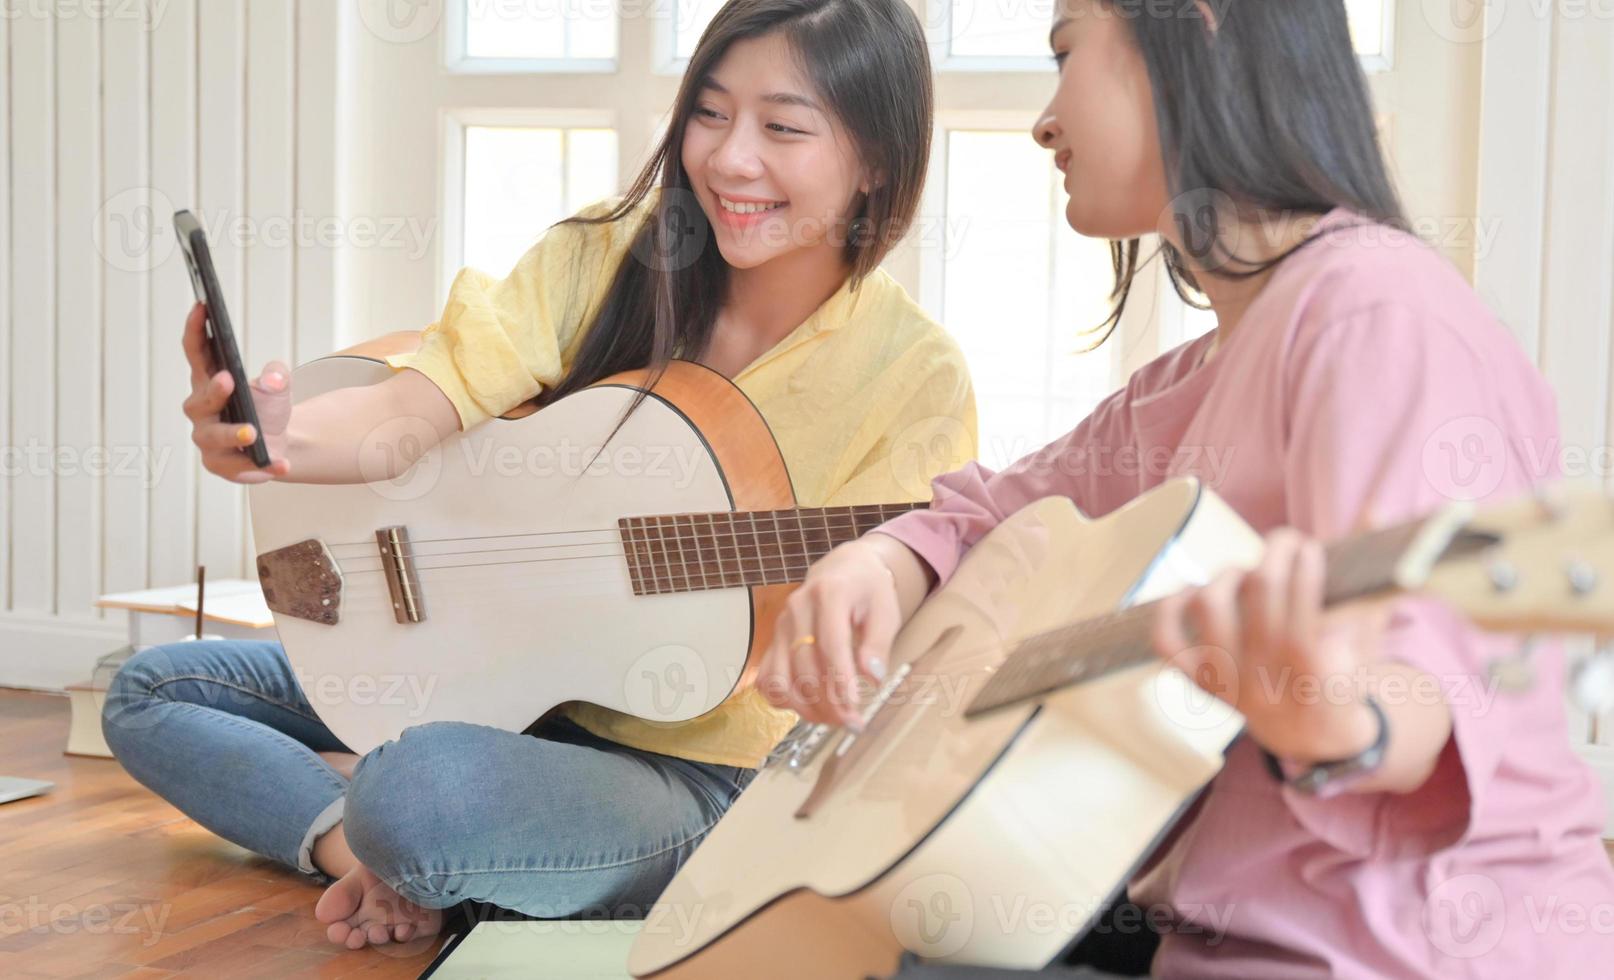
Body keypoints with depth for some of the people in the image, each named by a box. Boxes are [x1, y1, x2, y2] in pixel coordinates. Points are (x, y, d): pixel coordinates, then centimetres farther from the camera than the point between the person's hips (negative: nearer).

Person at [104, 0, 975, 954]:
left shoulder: (913, 378, -15)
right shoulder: (605, 258, -7)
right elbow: (408, 414, -19)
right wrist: (277, 436, -39)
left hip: (693, 767, -6)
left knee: (425, 789, -38)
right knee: (153, 691, 7)